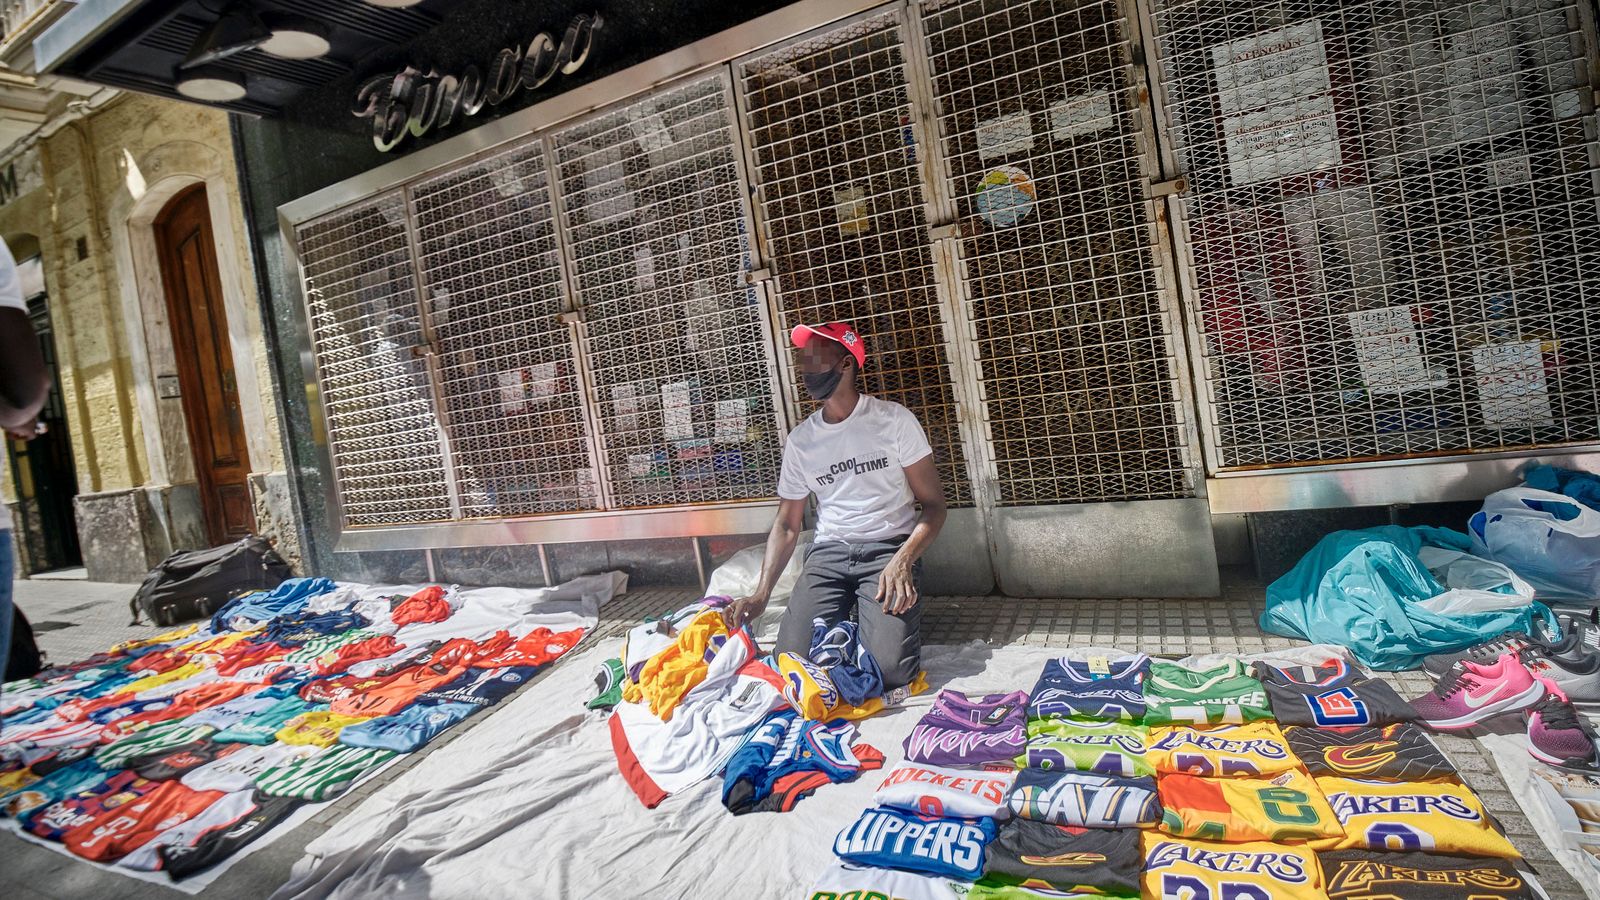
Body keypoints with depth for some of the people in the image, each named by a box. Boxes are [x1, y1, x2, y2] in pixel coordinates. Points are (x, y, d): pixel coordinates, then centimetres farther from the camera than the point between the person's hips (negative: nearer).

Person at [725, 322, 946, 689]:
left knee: (889, 669, -24)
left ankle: (892, 616, 10)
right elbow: (787, 524, 12)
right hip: (828, 552, 3)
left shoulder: (893, 419, -1)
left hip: (889, 547, -3)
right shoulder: (800, 439, 9)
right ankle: (846, 619, 13)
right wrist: (761, 593, -3)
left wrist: (903, 559, -21)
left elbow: (934, 503, -1)